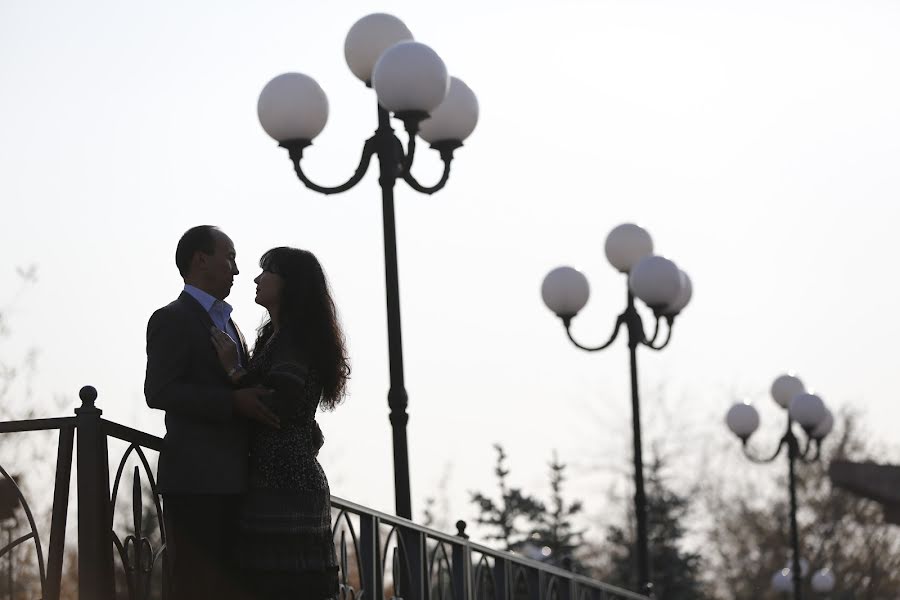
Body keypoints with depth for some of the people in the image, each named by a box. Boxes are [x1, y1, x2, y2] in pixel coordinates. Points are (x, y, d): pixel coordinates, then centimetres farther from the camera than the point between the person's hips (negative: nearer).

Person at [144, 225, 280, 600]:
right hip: (196, 480, -9)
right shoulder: (172, 320, -5)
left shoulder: (228, 324, 23)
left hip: (231, 480, 9)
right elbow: (158, 391, -16)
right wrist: (233, 401, -22)